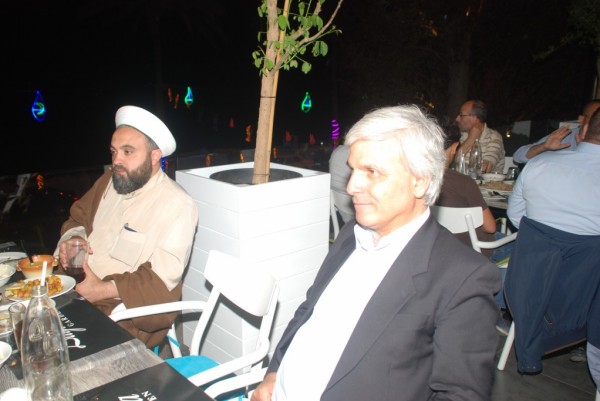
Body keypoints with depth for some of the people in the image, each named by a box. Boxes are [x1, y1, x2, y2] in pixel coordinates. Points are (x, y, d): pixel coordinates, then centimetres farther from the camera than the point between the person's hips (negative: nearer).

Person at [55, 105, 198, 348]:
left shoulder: (177, 205, -15)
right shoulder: (110, 181, 10)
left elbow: (162, 278, -19)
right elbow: (79, 218, 23)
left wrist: (105, 289, -23)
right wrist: (70, 240, 1)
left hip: (127, 312, -7)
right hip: (76, 291, 8)